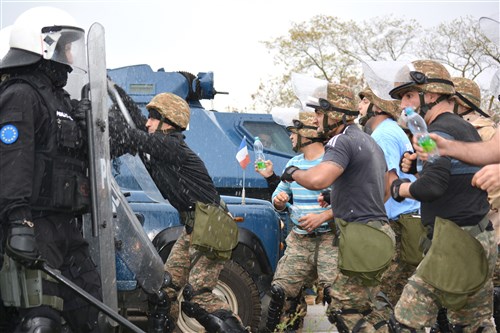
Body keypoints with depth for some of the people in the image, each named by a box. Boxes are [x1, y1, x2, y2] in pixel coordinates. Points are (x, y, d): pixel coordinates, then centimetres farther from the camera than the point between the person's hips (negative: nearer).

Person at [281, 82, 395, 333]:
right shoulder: (370, 142, 19)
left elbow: (318, 179, -32)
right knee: (365, 310, 16)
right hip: (378, 231, 10)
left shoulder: (342, 142, -13)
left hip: (361, 241, -10)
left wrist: (294, 173, -10)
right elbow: (385, 189, 33)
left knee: (344, 312, -5)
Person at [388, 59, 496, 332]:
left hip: (454, 245, -10)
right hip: (480, 243, 10)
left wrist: (402, 188, -6)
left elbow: (431, 185, -25)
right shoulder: (468, 129, 18)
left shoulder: (441, 131, -12)